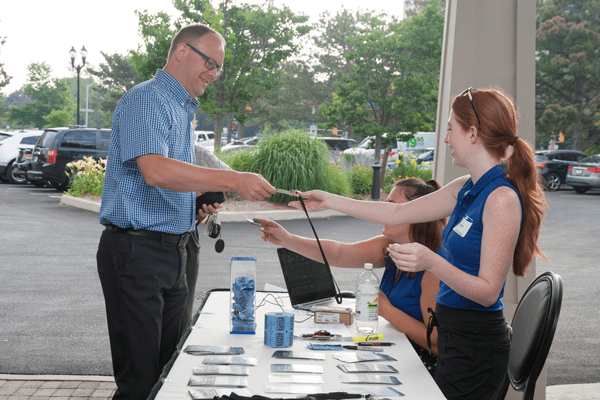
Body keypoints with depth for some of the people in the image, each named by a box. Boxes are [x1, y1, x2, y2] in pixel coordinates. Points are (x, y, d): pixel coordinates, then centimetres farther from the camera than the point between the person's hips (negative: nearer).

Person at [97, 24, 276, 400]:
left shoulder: (184, 109, 20)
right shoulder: (146, 100, -12)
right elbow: (154, 170, -29)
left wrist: (199, 207, 10)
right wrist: (233, 180, -32)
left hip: (173, 251, 10)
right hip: (137, 251, -9)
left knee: (169, 367, 14)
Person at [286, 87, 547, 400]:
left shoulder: (502, 199, -19)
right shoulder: (465, 190, 8)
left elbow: (488, 292, -21)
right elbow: (397, 214, 15)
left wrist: (432, 262, -34)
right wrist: (330, 201, 19)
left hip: (475, 347, -8)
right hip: (453, 337, 8)